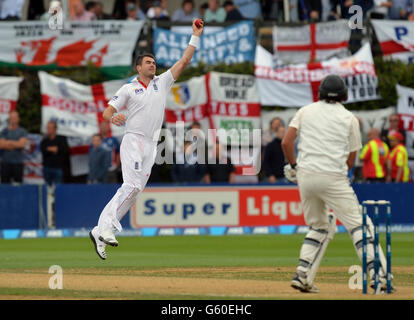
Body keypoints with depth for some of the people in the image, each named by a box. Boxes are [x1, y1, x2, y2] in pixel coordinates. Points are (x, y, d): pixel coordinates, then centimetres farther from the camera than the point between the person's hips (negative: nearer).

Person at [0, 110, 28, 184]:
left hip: (18, 162, -1)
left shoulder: (22, 131, 5)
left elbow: (22, 144, -10)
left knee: (18, 183, -3)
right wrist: (16, 144, -6)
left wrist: (9, 142, -4)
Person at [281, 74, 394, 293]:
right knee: (357, 224, -1)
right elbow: (350, 160, 7)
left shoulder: (306, 111, 12)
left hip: (305, 176, 4)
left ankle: (302, 276, 7)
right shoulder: (349, 119, 7)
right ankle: (377, 273, -13)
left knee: (319, 226, 19)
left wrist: (293, 167, 16)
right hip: (334, 177, -3)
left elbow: (286, 142, 2)